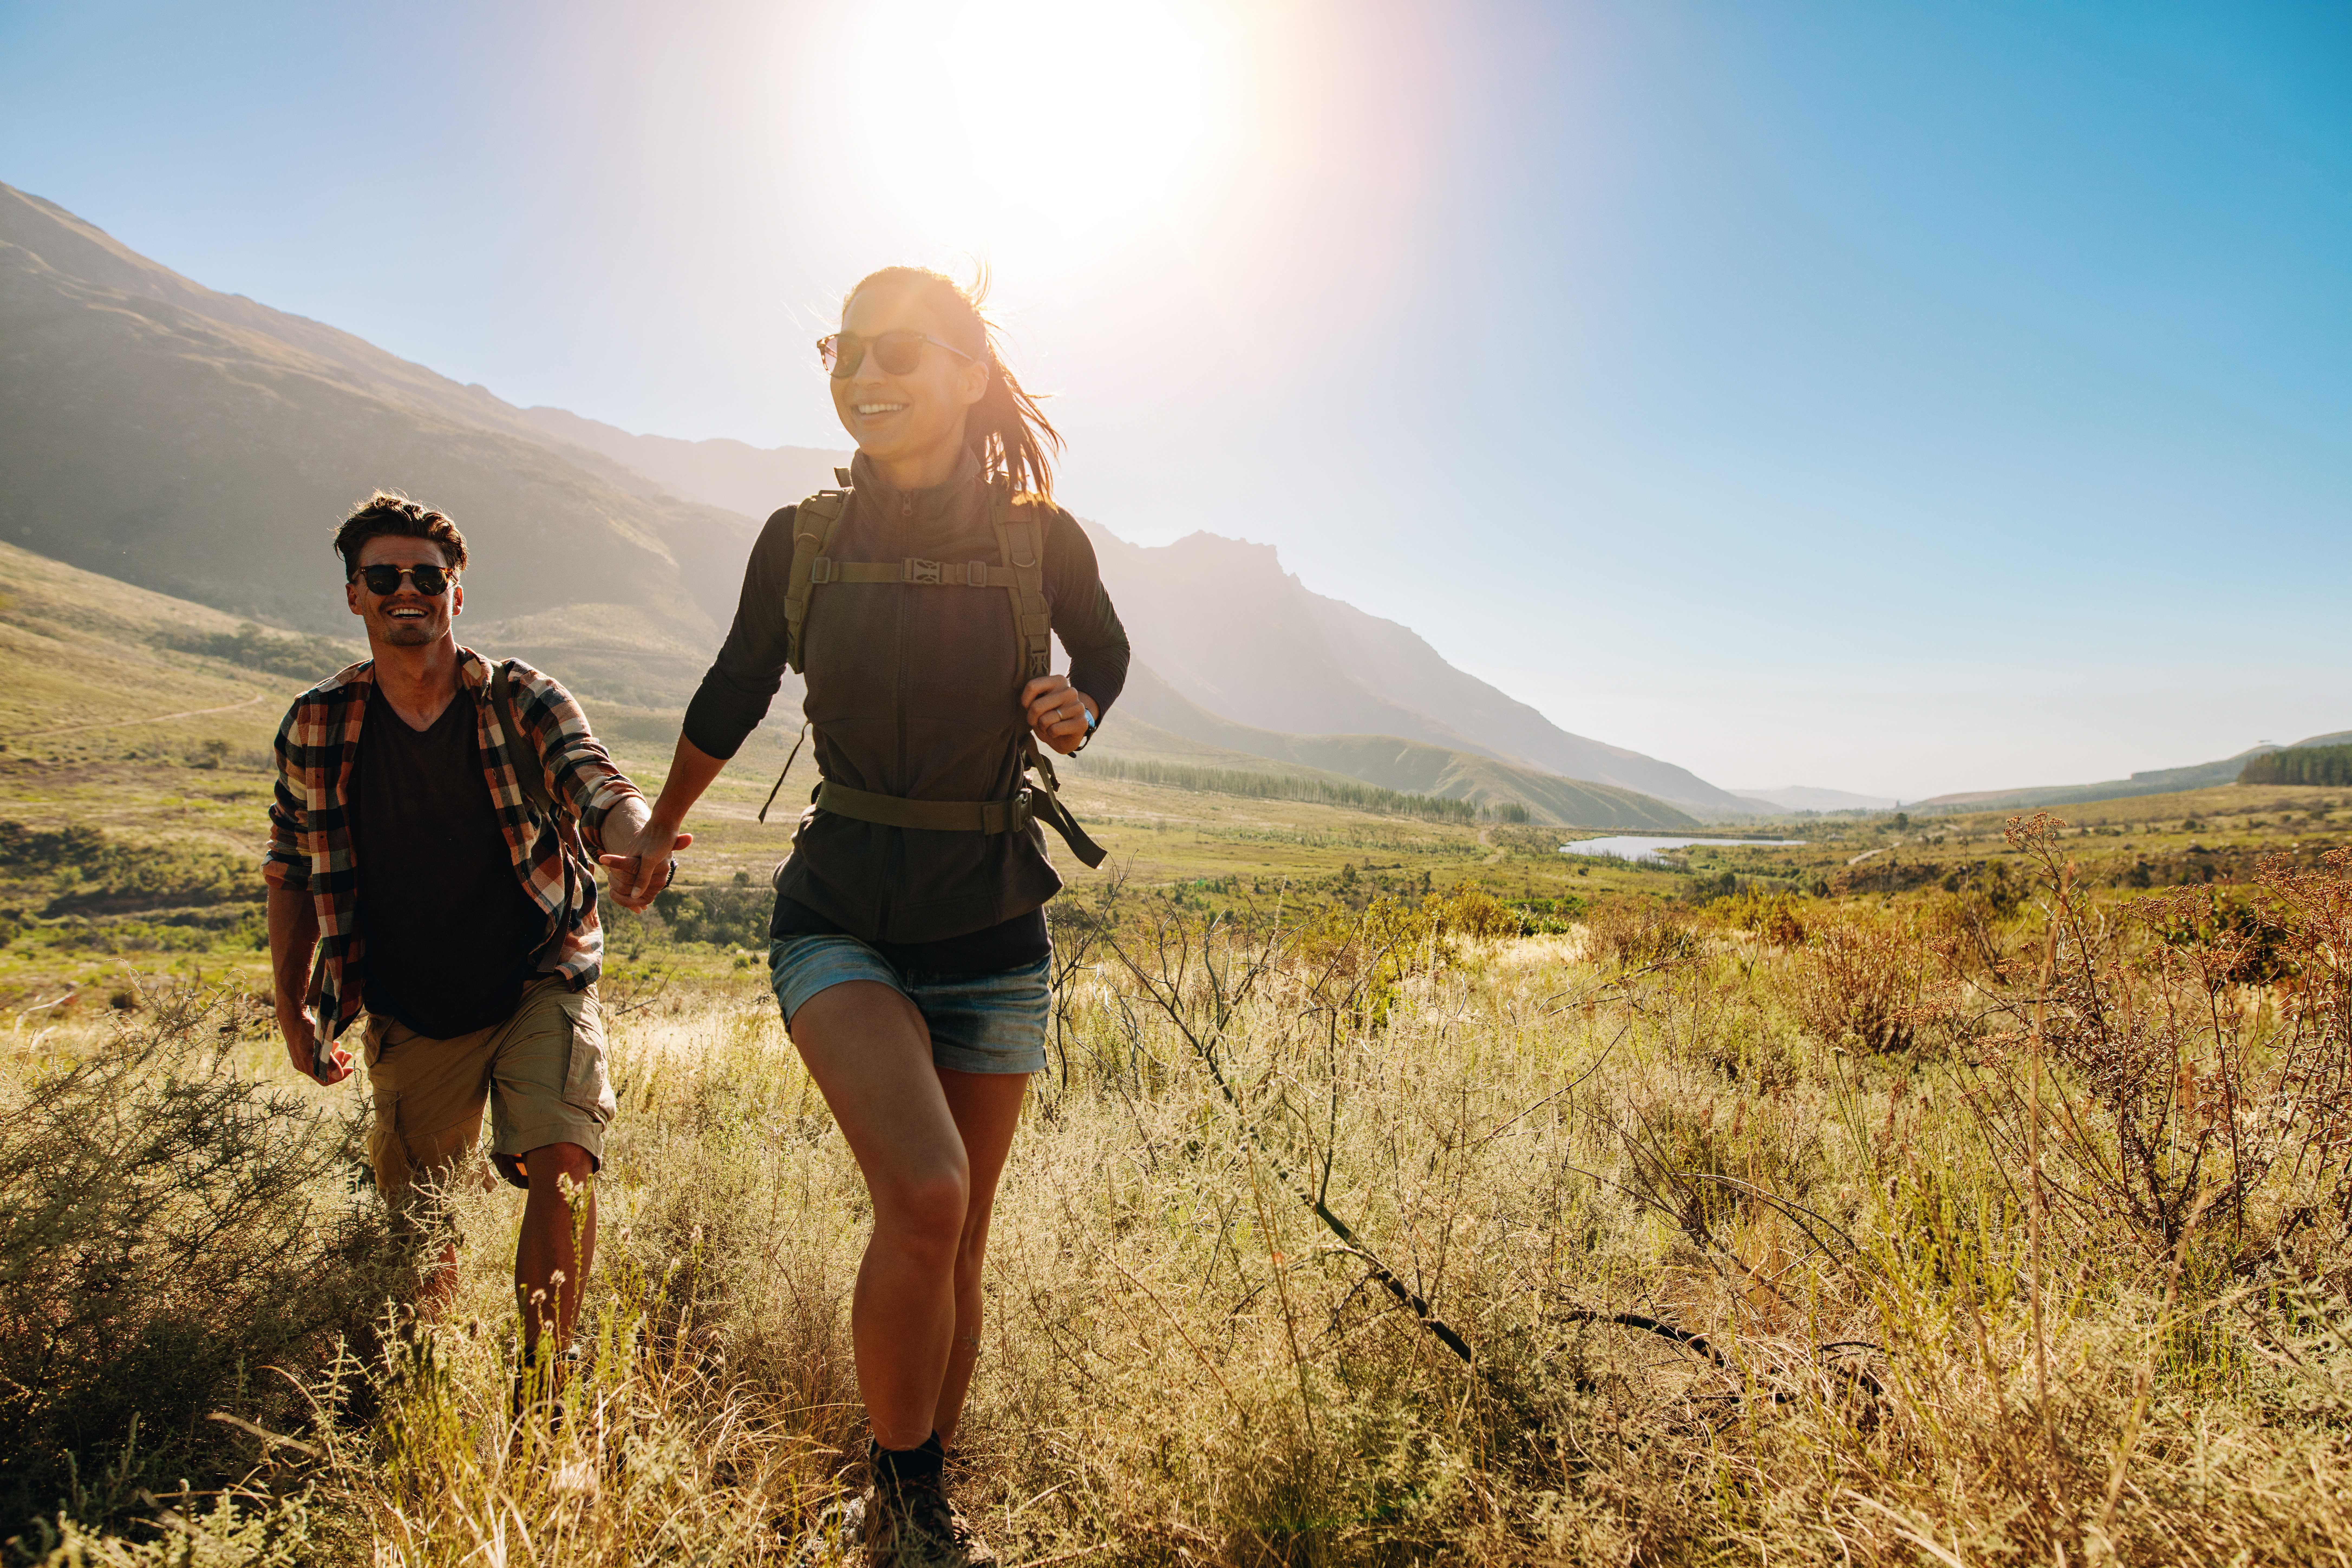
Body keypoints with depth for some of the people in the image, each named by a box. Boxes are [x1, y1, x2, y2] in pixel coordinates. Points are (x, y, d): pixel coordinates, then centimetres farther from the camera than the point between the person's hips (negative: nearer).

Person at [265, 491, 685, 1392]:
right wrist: (293, 1009, 5)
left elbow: (598, 787, -25)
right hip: (411, 1020, 3)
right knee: (417, 1224, 13)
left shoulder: (524, 702, -9)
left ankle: (540, 1385, -6)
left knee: (562, 1161, -24)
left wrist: (635, 840, -49)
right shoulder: (317, 728, -2)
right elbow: (292, 872, 9)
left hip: (540, 989, -2)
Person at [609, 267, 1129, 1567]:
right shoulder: (800, 542, -2)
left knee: (955, 1244, 9)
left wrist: (1075, 713, -7)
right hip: (842, 918, -1)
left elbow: (1105, 655, 17)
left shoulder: (1041, 541, -4)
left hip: (991, 934, 1)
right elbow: (731, 697, 14)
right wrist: (656, 832, 28)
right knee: (923, 1195, -22)